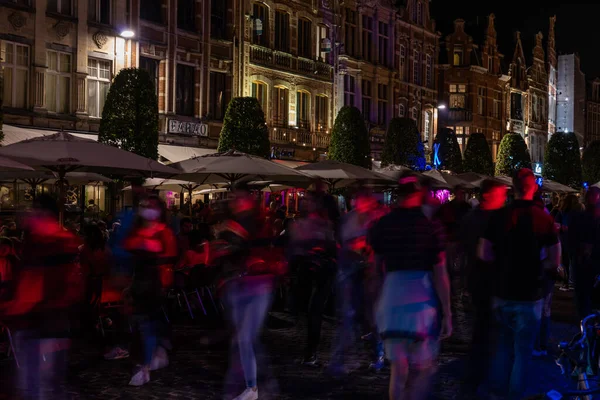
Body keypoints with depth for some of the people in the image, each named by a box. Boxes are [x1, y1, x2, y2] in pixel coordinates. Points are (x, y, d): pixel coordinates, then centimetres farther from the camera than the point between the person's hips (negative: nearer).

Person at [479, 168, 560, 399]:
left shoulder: (499, 216, -6)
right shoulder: (544, 219, -11)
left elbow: (484, 254, -5)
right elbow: (554, 262, -9)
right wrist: (535, 268, 8)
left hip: (503, 292, 3)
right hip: (530, 295, -3)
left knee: (503, 345, 18)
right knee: (523, 350, 9)